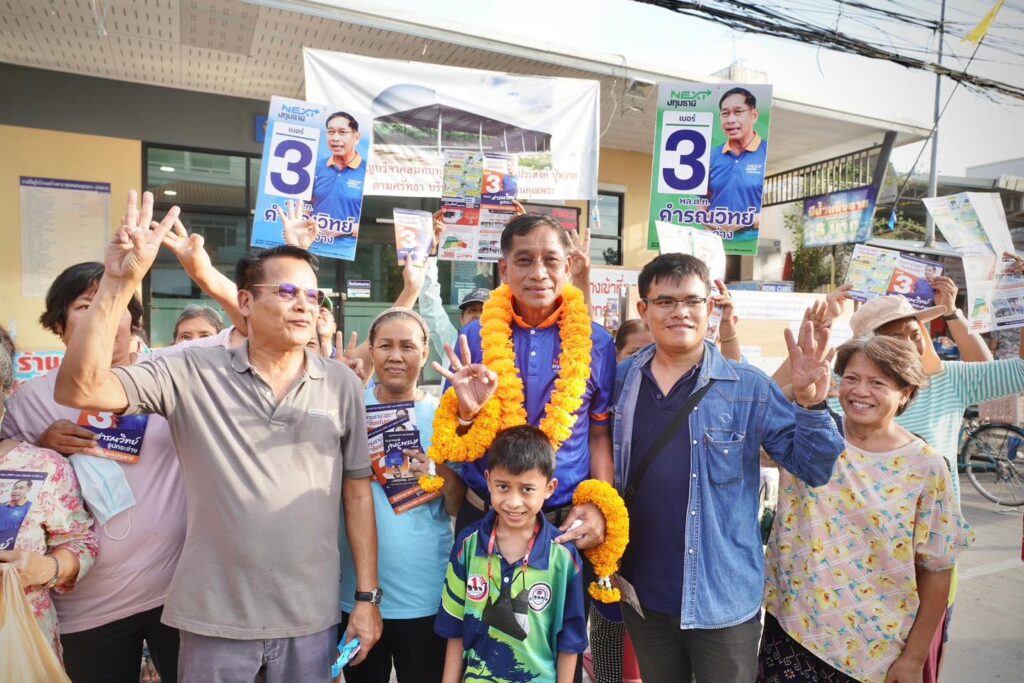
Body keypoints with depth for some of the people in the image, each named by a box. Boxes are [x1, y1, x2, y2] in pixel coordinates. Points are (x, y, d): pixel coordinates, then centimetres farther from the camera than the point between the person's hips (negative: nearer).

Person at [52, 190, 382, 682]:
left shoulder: (342, 384, -4)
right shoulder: (192, 374, -6)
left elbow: (357, 491, 0)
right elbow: (78, 389, -17)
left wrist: (367, 596, 0)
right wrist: (118, 284, -24)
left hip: (312, 617, 1)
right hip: (214, 618, 0)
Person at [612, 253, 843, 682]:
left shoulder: (748, 388, -9)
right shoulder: (622, 380, -2)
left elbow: (812, 469, -10)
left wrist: (809, 402, -25)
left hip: (723, 595, -2)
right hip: (641, 590, 3)